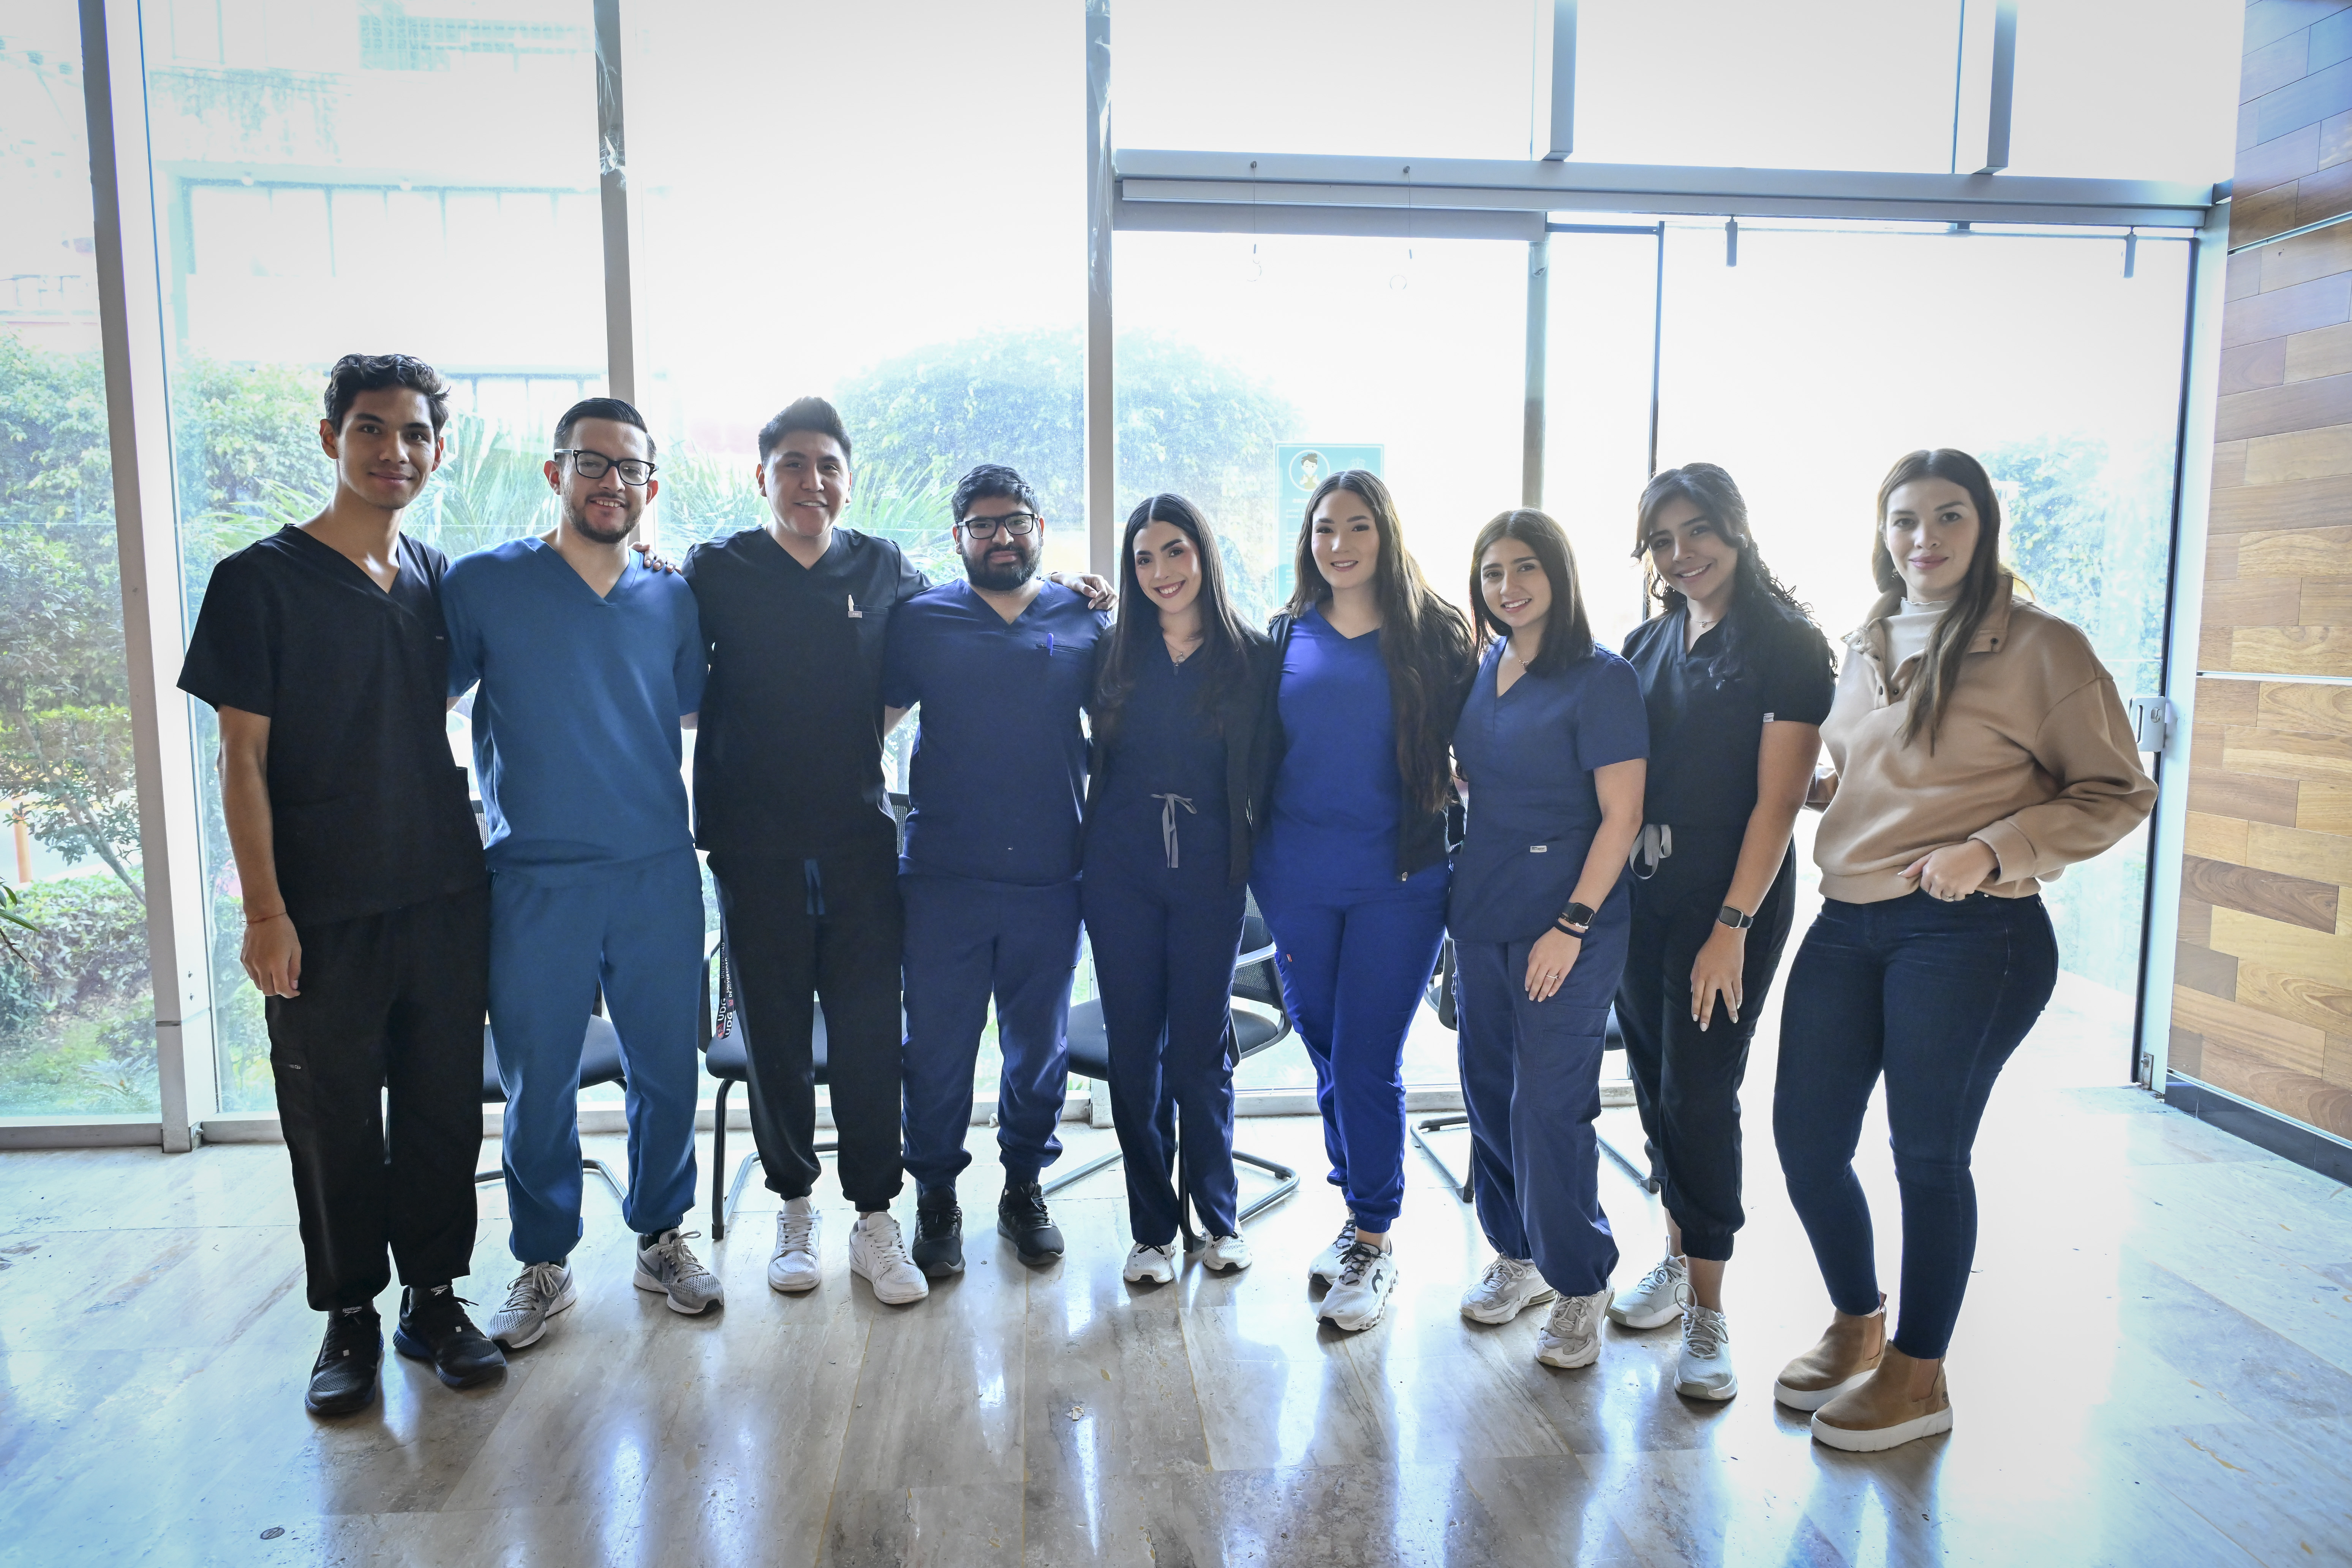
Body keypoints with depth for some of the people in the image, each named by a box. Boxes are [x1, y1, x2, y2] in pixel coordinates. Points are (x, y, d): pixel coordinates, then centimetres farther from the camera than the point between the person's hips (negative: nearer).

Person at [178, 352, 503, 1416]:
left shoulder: (441, 579, 9)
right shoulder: (260, 580, -3)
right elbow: (243, 758, -6)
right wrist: (265, 912, -11)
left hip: (446, 897, 4)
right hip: (325, 910, -3)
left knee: (443, 1105, 10)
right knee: (335, 1120, 7)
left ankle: (433, 1296, 25)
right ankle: (349, 1317, 23)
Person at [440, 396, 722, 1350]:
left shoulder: (673, 601, 9)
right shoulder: (486, 583, 0)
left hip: (659, 876, 3)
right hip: (534, 880, -2)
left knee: (666, 1071, 9)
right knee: (538, 1086, 7)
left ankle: (661, 1241, 29)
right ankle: (543, 1265, 25)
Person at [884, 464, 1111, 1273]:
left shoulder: (1087, 621, 7)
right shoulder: (922, 620, 5)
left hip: (1050, 876, 1)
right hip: (943, 875, -1)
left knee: (1040, 1044, 12)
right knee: (937, 1047, 4)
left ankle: (1024, 1186, 30)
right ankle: (936, 1197, 22)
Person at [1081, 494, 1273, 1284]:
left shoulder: (1251, 656, 0)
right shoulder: (1115, 654, 5)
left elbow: (1262, 773, 2)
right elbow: (1092, 753, 14)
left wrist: (1259, 861, -5)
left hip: (1209, 871, -1)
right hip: (1121, 870, 2)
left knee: (1201, 1046, 5)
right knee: (1134, 1046, 6)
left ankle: (1218, 1214, 25)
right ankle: (1152, 1226, 19)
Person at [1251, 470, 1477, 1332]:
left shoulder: (1435, 635, -1)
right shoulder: (1288, 637, 8)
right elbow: (1261, 753, 12)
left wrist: (1446, 811, -8)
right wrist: (1261, 862, 9)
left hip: (1397, 880, -3)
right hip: (1298, 882, 3)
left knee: (1366, 1063, -2)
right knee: (1327, 1056, 13)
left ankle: (1375, 1244, 14)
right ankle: (1356, 1209, 31)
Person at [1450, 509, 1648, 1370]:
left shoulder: (1601, 679, -10)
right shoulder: (1482, 672, 9)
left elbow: (1621, 816, -13)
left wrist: (1572, 925, -17)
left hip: (1566, 920, -6)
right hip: (1481, 913, 6)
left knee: (1550, 1106, -4)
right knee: (1489, 1091, 12)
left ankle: (1578, 1284, 14)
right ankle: (1516, 1255, 30)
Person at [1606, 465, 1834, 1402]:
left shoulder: (1786, 646, -8)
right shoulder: (1647, 644, 10)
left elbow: (1778, 800, -12)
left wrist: (1732, 928, -16)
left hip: (1733, 898, -6)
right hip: (1643, 893, 6)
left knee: (1699, 1089, -5)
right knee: (1652, 1077, 11)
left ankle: (1707, 1310, 7)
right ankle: (1677, 1255, 29)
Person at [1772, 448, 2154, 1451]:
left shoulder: (2041, 647, -5)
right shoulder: (1866, 649, 14)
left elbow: (2117, 794, -5)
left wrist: (1992, 850, -17)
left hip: (1969, 935, -6)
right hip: (1848, 924, 6)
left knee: (1928, 1153, 4)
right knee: (1805, 1137, 8)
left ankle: (1918, 1375, 25)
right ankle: (1856, 1326, 34)